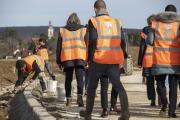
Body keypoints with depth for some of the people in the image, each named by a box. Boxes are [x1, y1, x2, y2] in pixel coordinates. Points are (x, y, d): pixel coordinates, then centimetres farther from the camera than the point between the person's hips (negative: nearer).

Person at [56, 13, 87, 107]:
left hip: (66, 57, 1)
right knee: (80, 78, -4)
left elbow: (59, 47, 13)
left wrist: (58, 61, 16)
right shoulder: (83, 30, 12)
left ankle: (68, 99, 11)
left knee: (68, 79, 10)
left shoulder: (62, 30, 14)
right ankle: (80, 96, -25)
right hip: (80, 57, -1)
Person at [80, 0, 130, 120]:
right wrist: (120, 57, 19)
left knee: (92, 86, 13)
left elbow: (92, 41, -11)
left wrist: (90, 58, -4)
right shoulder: (116, 22, 9)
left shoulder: (94, 22, -4)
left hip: (99, 59, -3)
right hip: (114, 60, 3)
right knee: (118, 84, 0)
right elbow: (121, 42, 10)